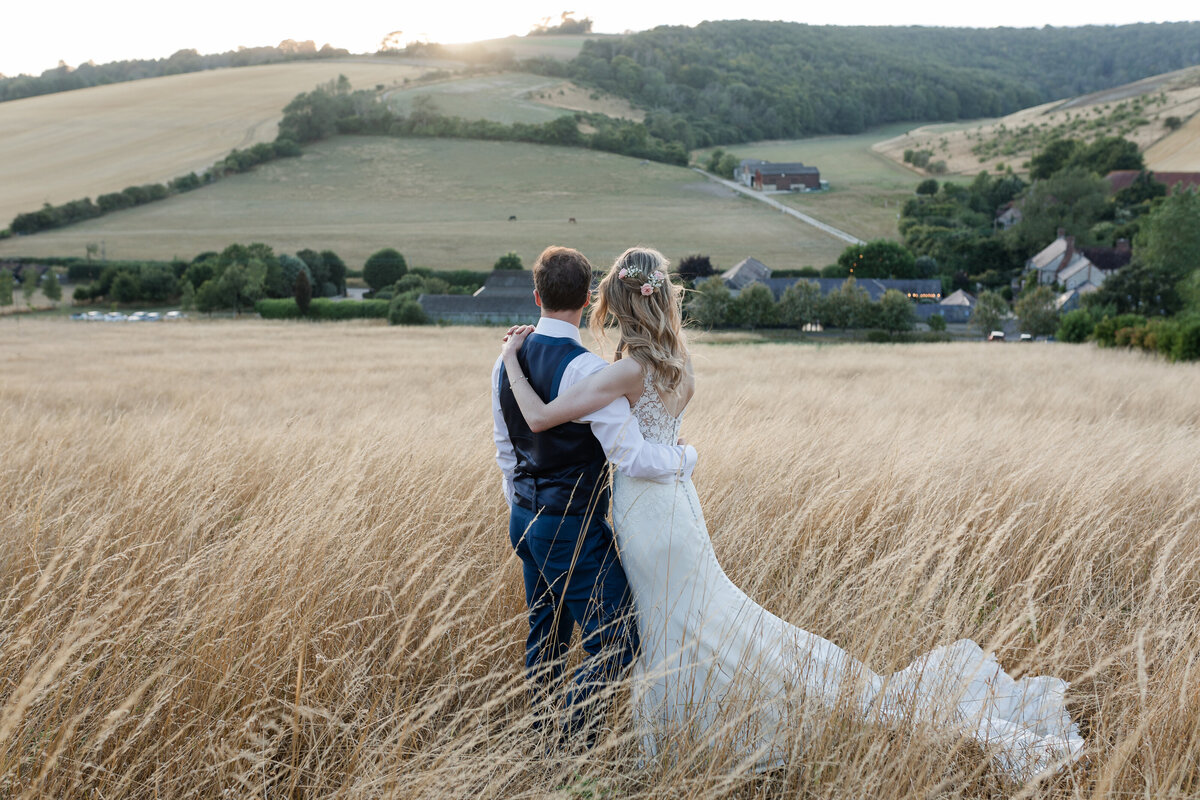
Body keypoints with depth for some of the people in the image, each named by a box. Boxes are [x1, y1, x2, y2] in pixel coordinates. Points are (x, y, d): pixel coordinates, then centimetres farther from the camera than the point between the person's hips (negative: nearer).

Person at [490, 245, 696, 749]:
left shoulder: (507, 362, 3)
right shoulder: (587, 371, -22)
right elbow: (633, 458, -24)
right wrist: (686, 457, -5)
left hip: (526, 520, 8)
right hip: (574, 528, -8)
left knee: (545, 638, 19)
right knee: (614, 643, 2)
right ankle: (572, 748, 3)